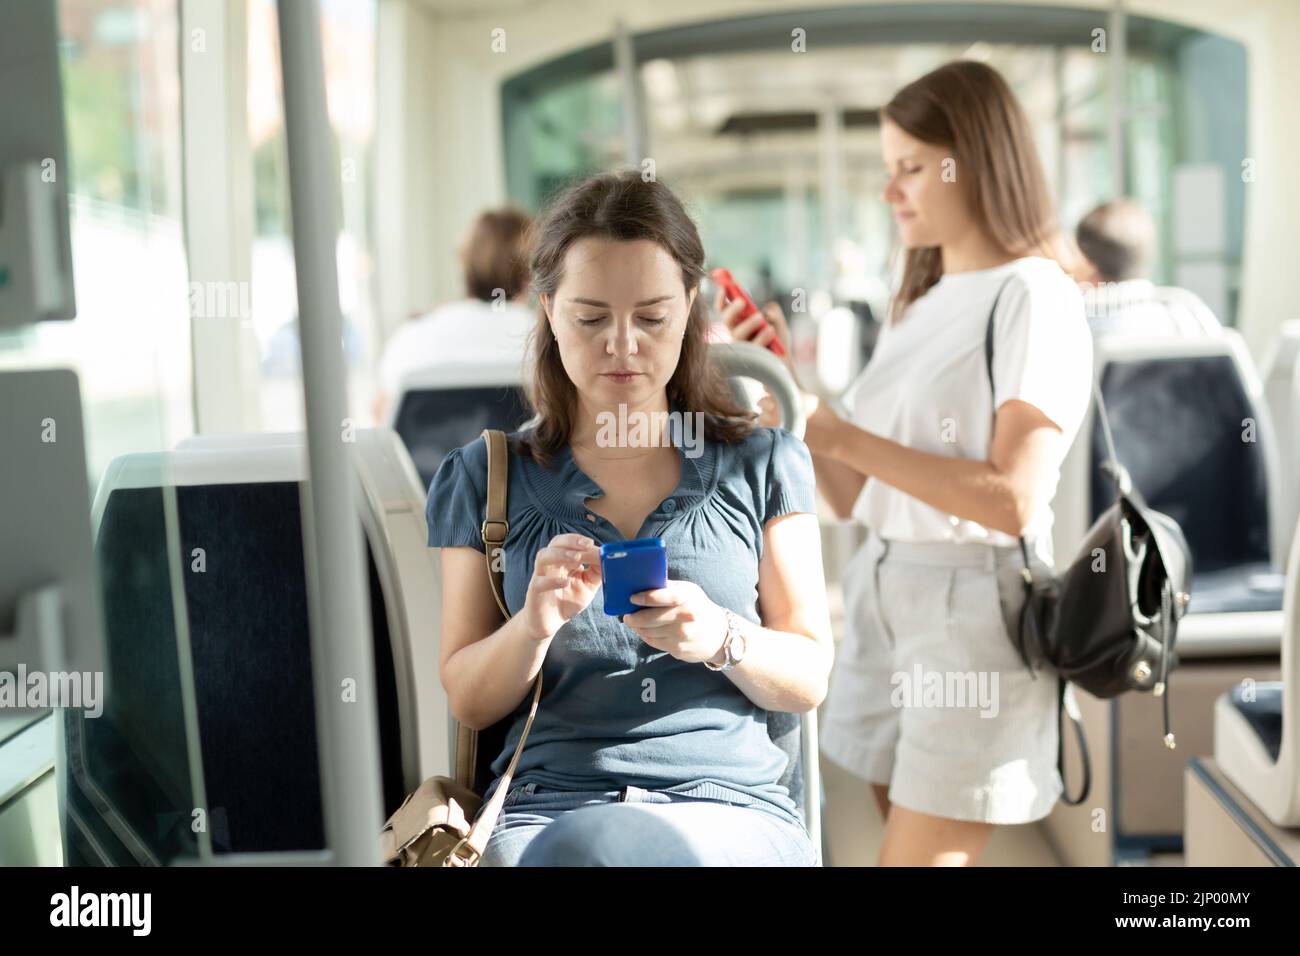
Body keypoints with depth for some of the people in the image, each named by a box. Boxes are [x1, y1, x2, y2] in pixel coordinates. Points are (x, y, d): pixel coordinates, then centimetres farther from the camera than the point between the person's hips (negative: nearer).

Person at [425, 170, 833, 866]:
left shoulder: (762, 463, 12)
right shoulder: (485, 478, 13)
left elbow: (809, 680, 9)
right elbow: (468, 702, 10)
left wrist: (722, 638, -13)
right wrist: (534, 626, -12)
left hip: (731, 804, 0)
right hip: (549, 808, 1)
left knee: (600, 850, -35)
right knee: (580, 850, -36)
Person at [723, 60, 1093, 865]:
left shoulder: (1034, 296, -8)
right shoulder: (916, 305, 16)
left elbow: (1010, 501, -19)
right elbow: (852, 495, 13)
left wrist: (841, 435, -17)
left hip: (971, 606, -7)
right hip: (881, 595, 7)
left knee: (919, 856, -6)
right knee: (914, 846, 11)